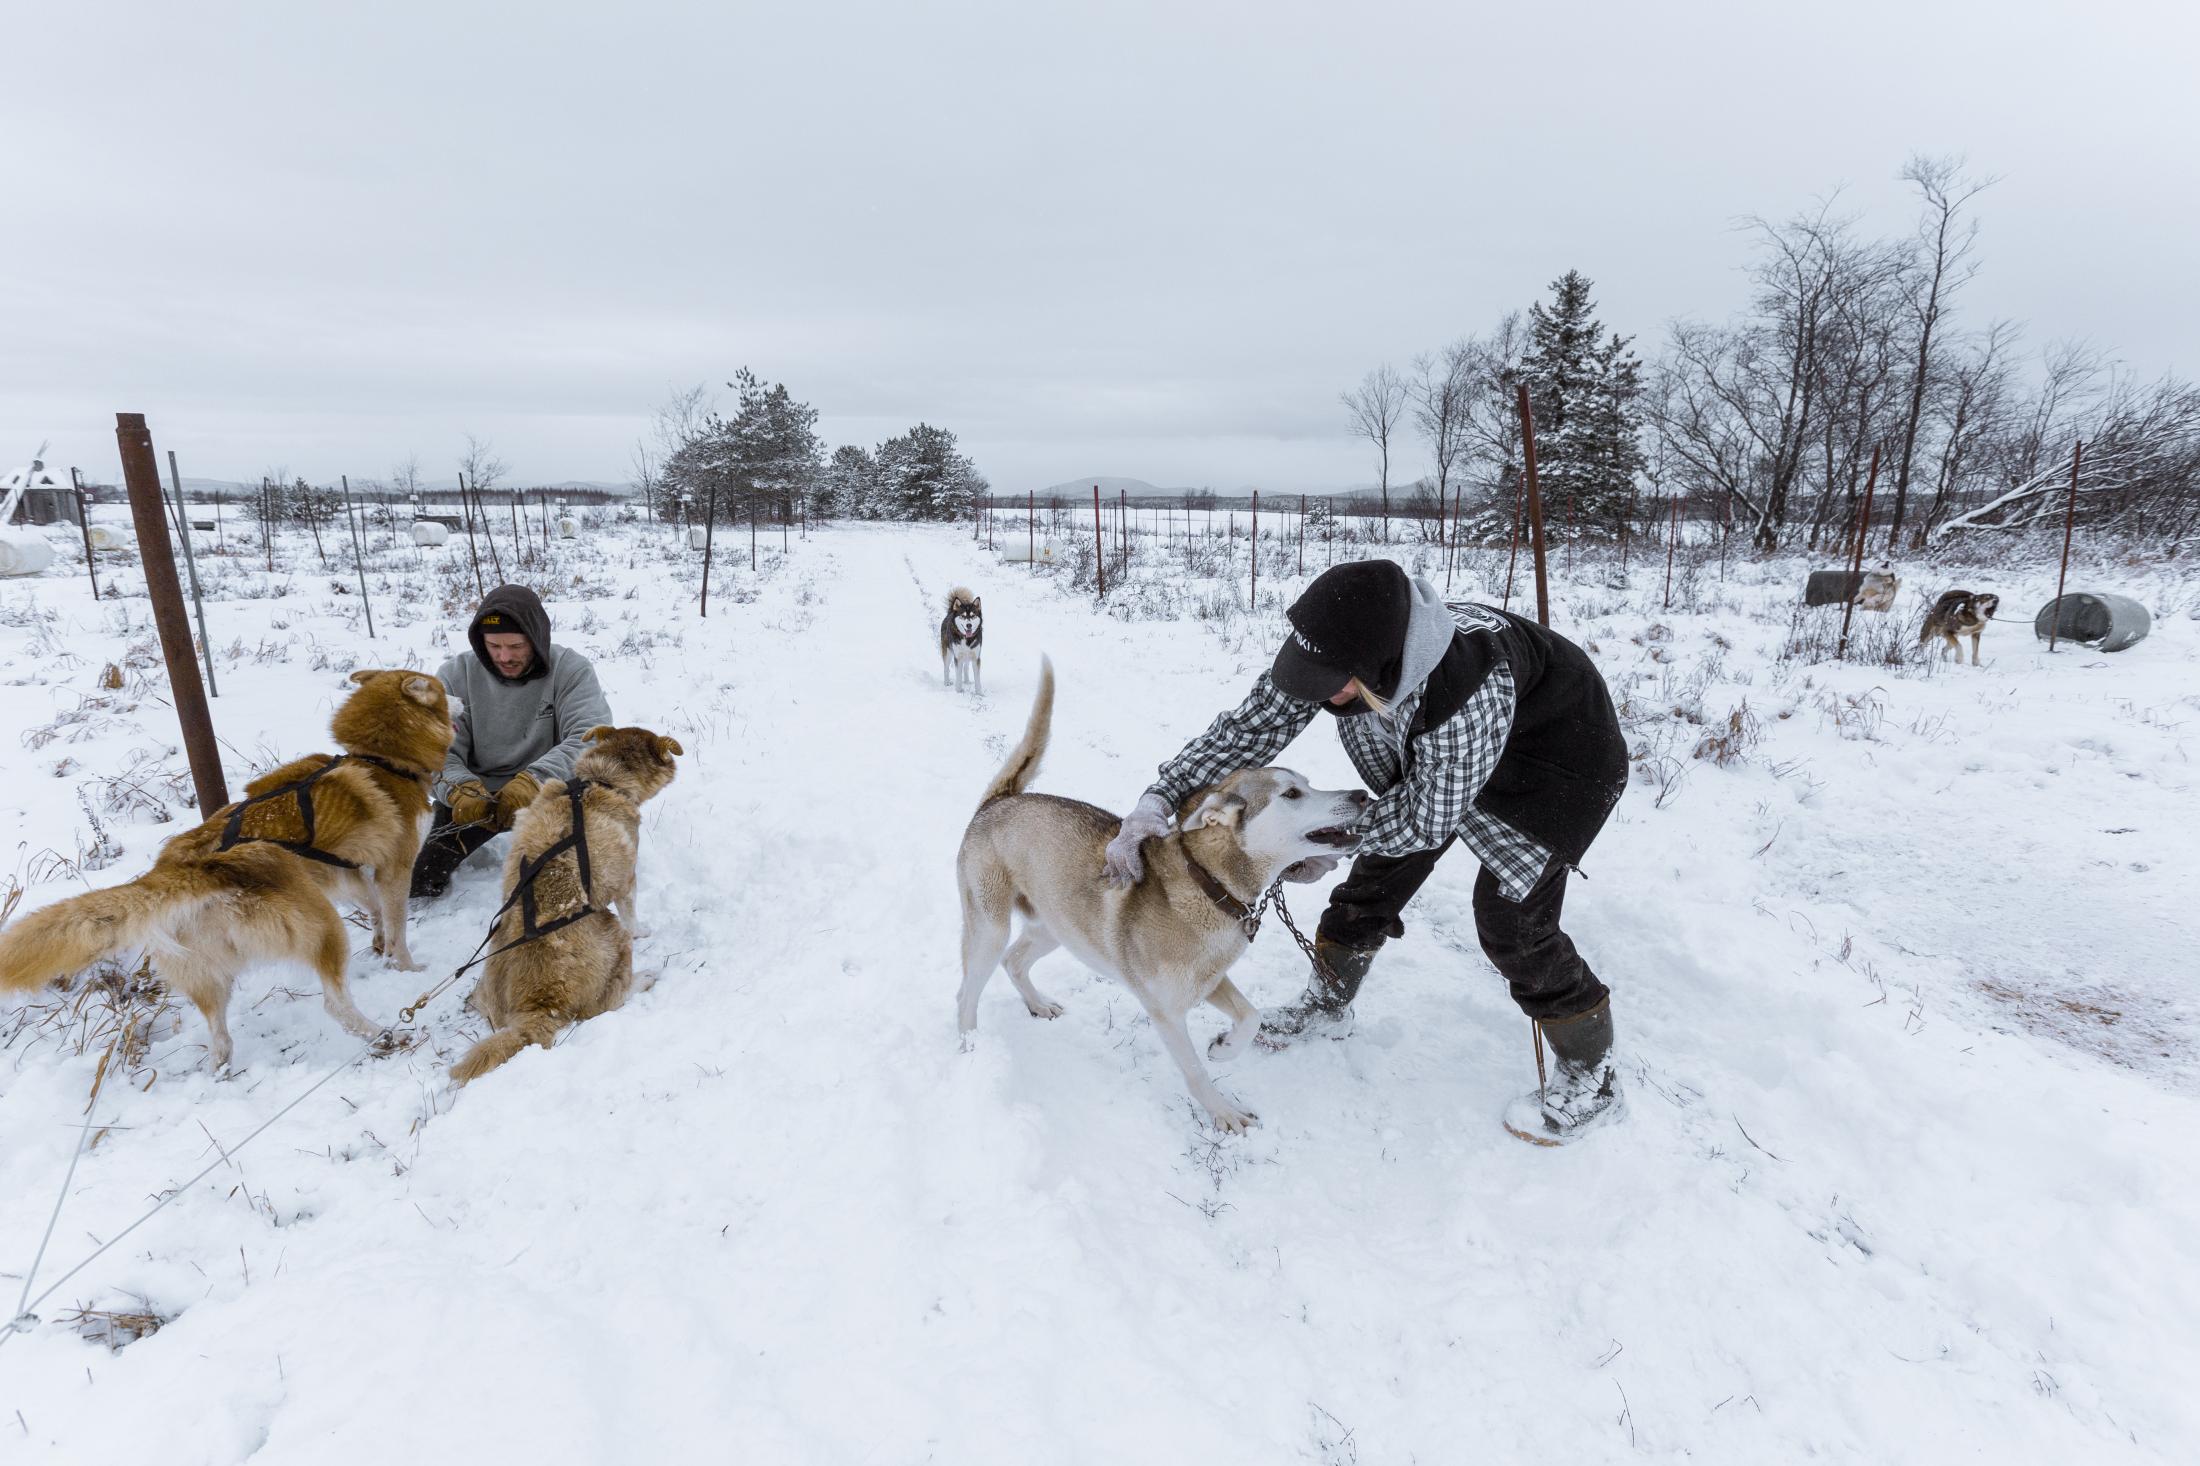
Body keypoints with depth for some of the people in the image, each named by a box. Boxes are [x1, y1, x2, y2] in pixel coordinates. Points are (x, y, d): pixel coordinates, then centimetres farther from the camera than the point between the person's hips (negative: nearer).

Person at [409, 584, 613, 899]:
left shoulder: (570, 670, -13)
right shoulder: (457, 674, -6)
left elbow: (591, 737, -27)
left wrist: (534, 780, -42)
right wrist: (460, 788, -34)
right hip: (474, 793, 2)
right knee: (417, 880, -9)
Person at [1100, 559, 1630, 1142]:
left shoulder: (1471, 686, -44)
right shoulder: (1336, 649, -27)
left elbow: (1428, 817, -30)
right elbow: (1248, 727, -20)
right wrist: (1157, 800, -30)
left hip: (1557, 759, -6)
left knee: (1508, 913, -11)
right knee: (1380, 869, 8)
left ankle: (1592, 1080, 12)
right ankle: (1328, 1005, 32)